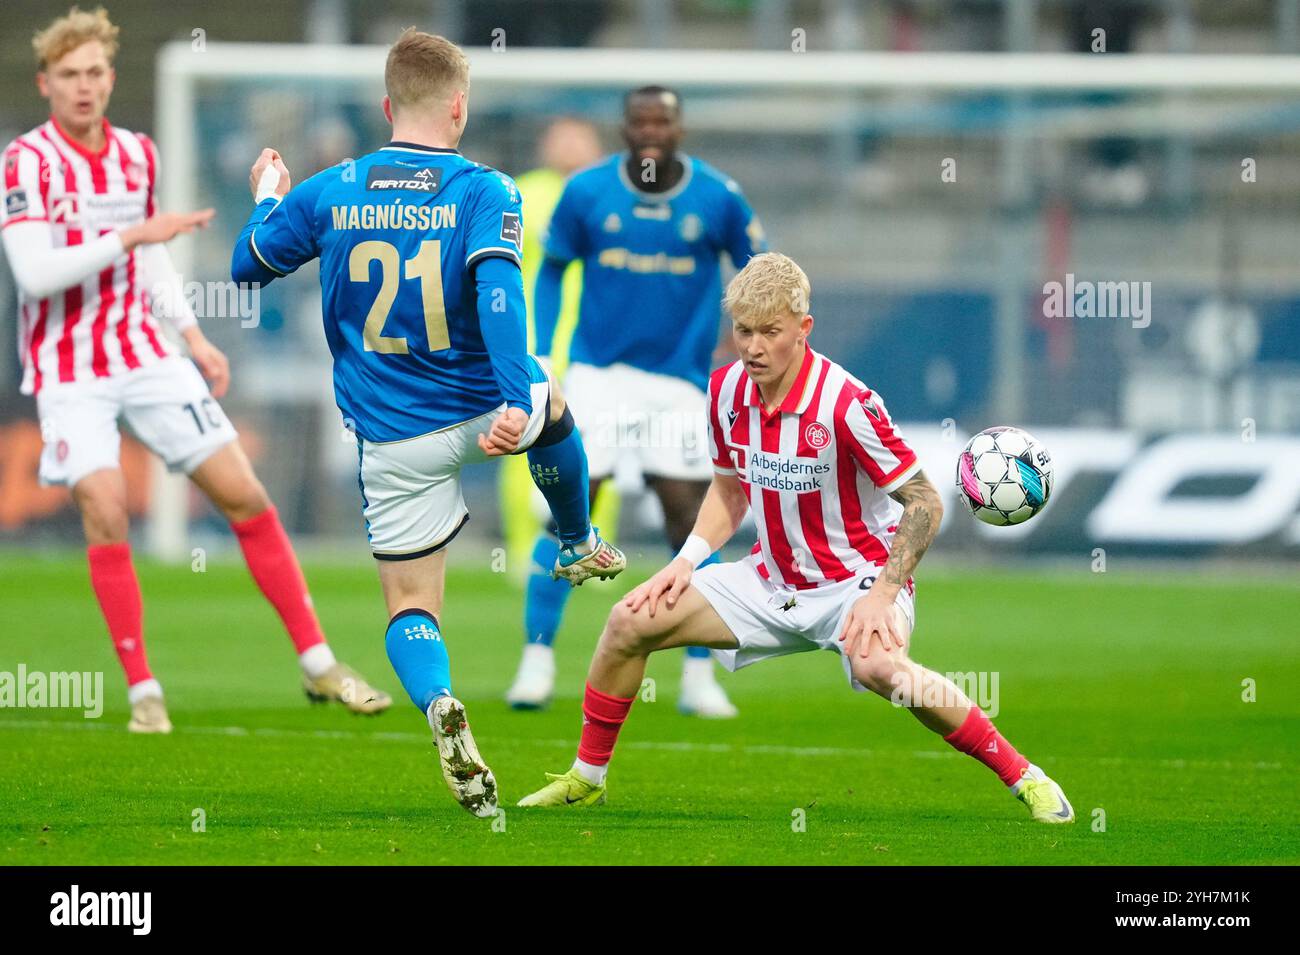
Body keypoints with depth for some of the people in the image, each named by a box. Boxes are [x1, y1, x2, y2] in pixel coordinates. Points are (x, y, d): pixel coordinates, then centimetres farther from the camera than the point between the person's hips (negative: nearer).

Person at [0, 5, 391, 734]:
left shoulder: (138, 154, 7)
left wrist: (195, 338, 12)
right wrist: (130, 236, -26)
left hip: (146, 357, 5)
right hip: (70, 371, -5)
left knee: (245, 494, 1)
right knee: (105, 510, -19)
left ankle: (319, 665, 8)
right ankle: (143, 691, -7)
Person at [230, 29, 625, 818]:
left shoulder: (326, 194, -5)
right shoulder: (485, 193, -13)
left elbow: (247, 265, 8)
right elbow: (498, 291, -27)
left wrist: (268, 198, 28)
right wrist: (517, 403, -35)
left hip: (394, 441, 1)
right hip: (485, 411, -1)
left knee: (410, 602, 7)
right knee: (552, 405, 36)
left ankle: (441, 706, -24)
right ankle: (580, 546, 56)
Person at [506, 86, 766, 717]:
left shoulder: (718, 199, -4)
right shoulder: (586, 192, -3)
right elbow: (551, 269, 10)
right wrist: (539, 356, 2)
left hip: (677, 379, 0)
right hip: (596, 374, 0)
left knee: (688, 518, -5)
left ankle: (699, 677, 5)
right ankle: (537, 661, 3)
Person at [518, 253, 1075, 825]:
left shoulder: (846, 403, -24)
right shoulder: (727, 390, -4)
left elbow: (925, 503, -18)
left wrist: (883, 596, -26)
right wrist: (687, 560, 2)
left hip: (856, 580, -7)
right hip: (770, 581, 7)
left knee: (880, 667, -39)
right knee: (630, 623, -2)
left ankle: (1024, 778, -27)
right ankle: (586, 778, 17)